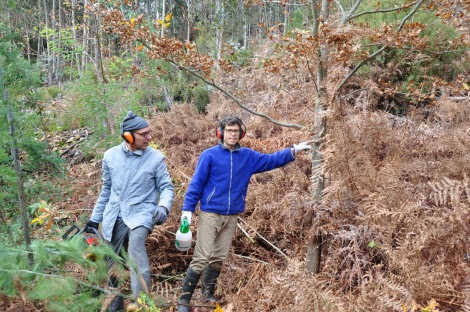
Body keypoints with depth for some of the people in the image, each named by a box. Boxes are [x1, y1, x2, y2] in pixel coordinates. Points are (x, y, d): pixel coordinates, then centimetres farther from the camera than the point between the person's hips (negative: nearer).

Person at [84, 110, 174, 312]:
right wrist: (94, 219, 15)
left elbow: (167, 187, 0)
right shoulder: (111, 155, 2)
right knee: (111, 265, 10)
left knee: (136, 242, -33)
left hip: (141, 214, -4)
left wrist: (163, 207, -22)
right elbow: (106, 190, 12)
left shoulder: (156, 157, -6)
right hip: (114, 217, 4)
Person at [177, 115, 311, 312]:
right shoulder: (209, 155, -7)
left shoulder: (248, 156, 6)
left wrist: (293, 151, -2)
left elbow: (271, 160, 8)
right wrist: (187, 209, -11)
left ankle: (208, 293, 30)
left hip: (232, 216, 5)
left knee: (219, 258, 13)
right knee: (202, 257, -9)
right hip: (210, 214, -5)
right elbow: (196, 184, -7)